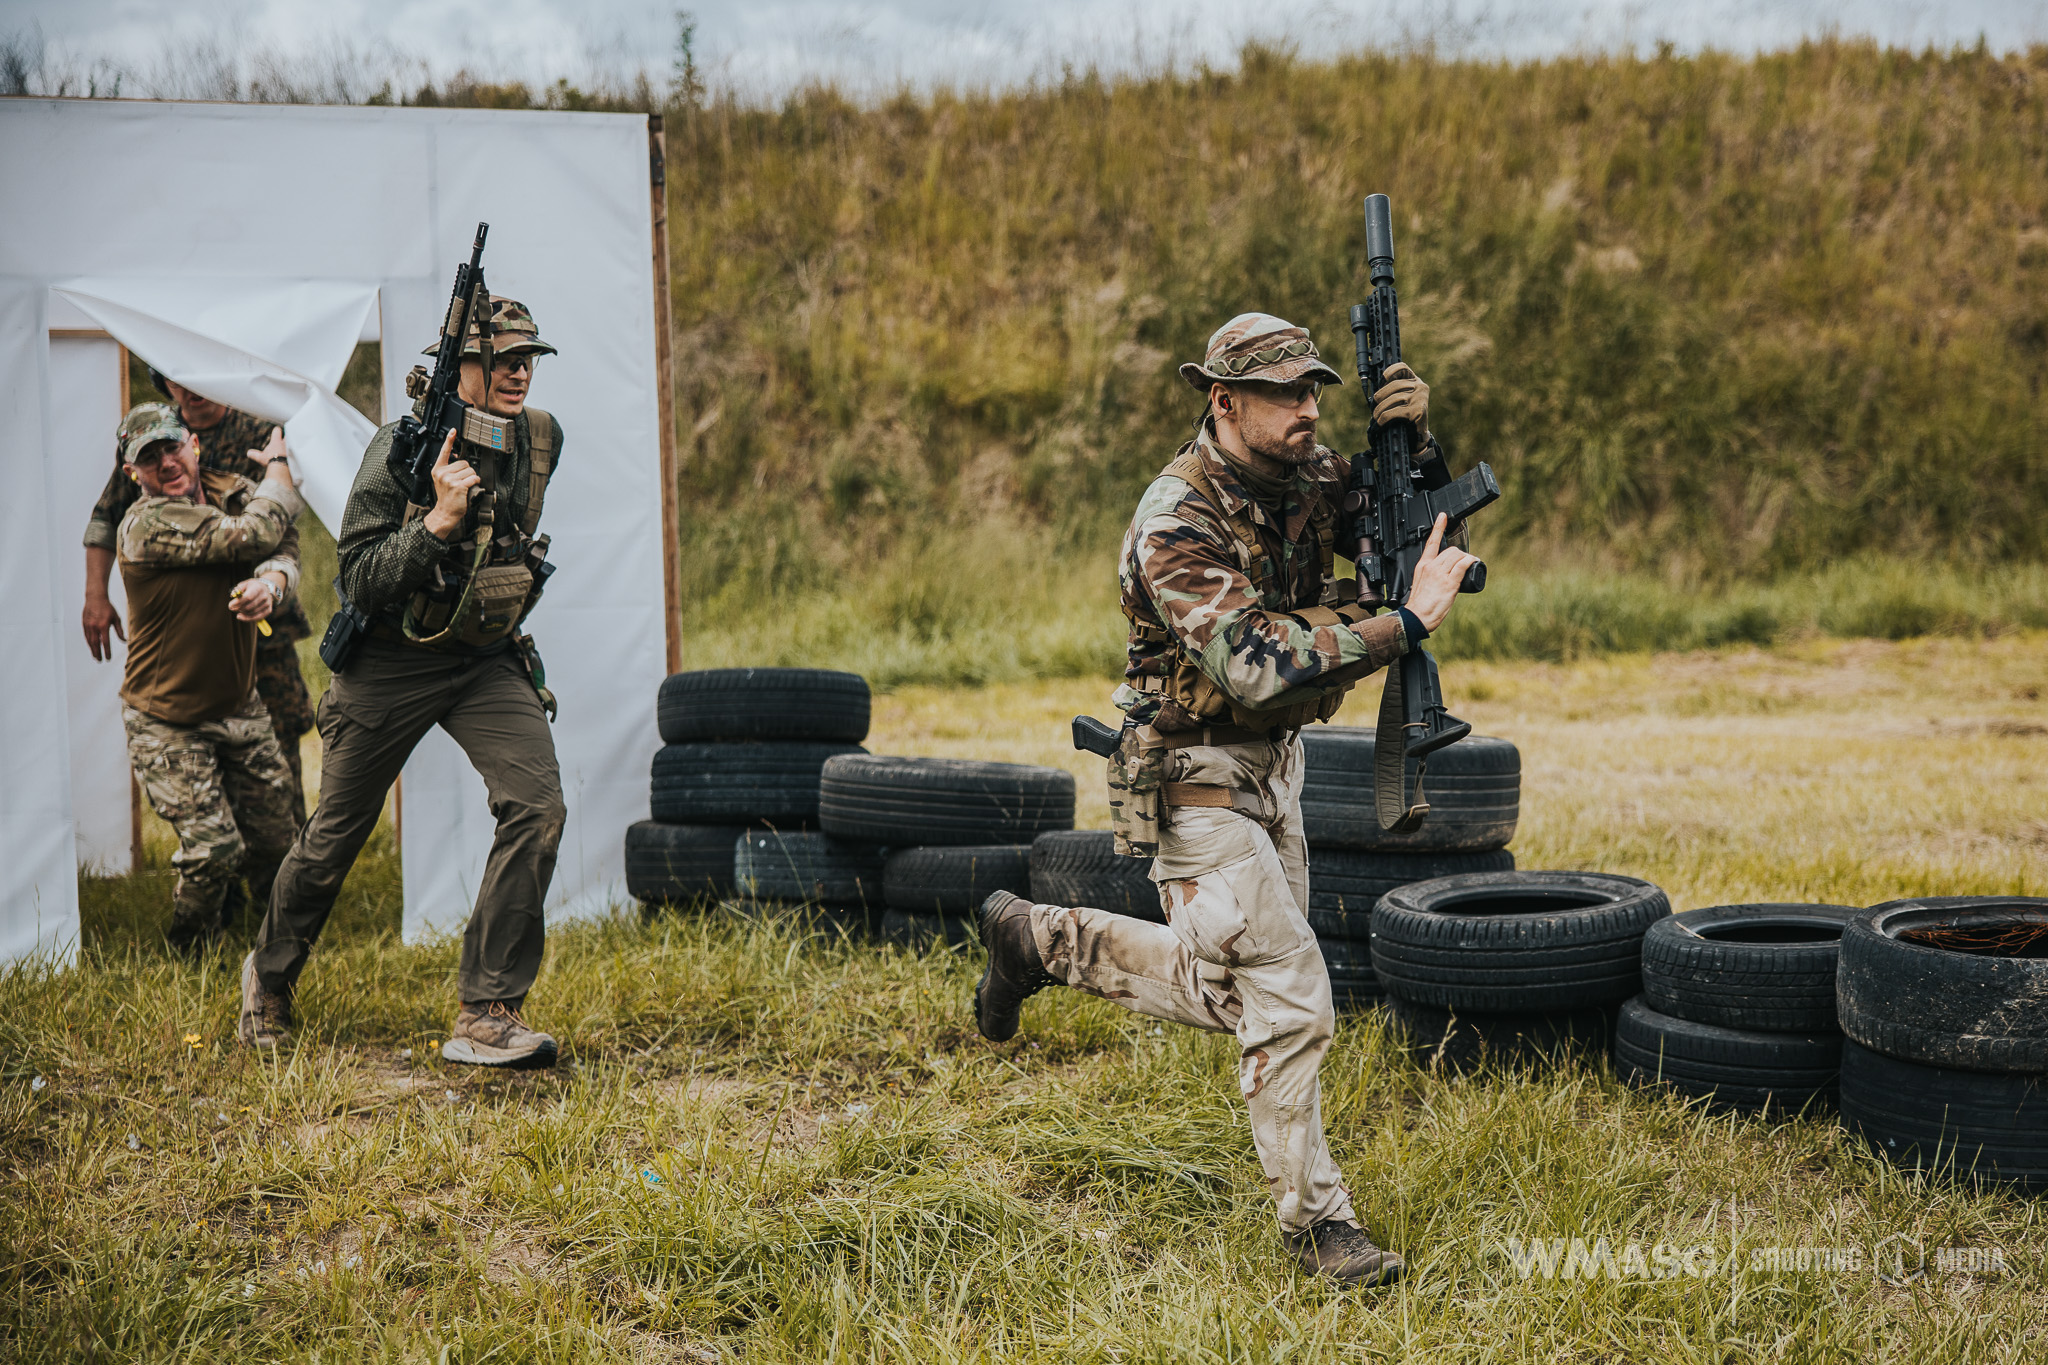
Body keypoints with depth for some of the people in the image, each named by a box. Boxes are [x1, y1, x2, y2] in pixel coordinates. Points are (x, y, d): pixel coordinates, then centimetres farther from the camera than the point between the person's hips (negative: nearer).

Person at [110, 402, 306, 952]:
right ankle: (189, 950, 17)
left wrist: (270, 583, -39)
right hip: (166, 722, -6)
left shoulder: (232, 492, 0)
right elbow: (258, 533, -26)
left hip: (239, 705, 6)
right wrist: (279, 466, -7)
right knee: (213, 850, -11)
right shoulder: (145, 526, -22)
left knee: (276, 837, 9)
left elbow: (284, 549, -15)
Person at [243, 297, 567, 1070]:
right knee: (334, 837, 10)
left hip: (487, 661, 3)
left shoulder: (542, 439, -2)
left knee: (538, 807, -19)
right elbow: (359, 583, -20)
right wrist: (438, 520, -31)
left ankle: (486, 1018, -14)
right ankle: (270, 975, 39)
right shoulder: (402, 448, -18)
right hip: (389, 665, -3)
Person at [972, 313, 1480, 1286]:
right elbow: (1257, 669, -35)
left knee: (1236, 996, 18)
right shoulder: (1177, 523, -25)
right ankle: (1314, 1218, 7)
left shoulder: (1304, 474, -2)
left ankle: (1040, 941, 33)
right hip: (1198, 778, -8)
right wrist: (1405, 623, -36)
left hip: (1270, 767, 8)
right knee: (1289, 999, -9)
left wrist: (1410, 434, -9)